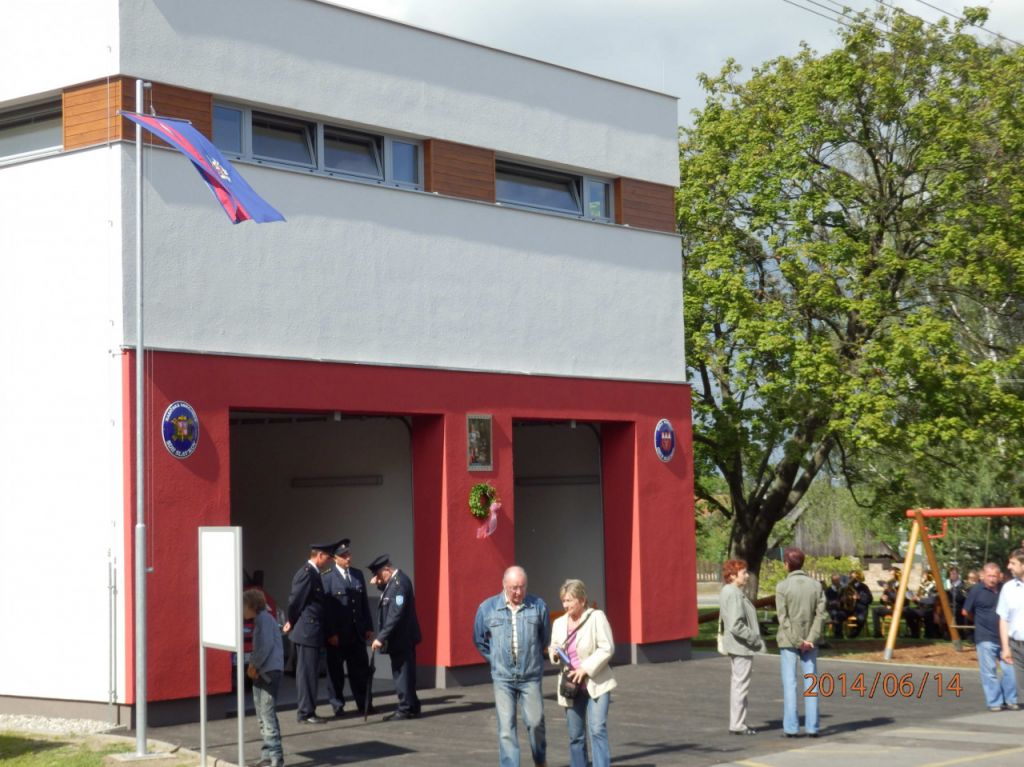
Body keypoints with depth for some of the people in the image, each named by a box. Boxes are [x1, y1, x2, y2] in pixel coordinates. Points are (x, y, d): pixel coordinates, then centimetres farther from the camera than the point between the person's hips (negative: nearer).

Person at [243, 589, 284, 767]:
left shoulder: (264, 618, -12)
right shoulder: (258, 620, 17)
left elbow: (266, 646, -19)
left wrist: (254, 666, -11)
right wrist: (252, 666, 3)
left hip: (269, 672, -10)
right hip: (260, 672, 10)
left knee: (268, 714, -12)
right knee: (262, 716, 13)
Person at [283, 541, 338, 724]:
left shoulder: (313, 573, 14)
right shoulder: (307, 574, -17)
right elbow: (295, 601, -15)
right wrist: (292, 623, 0)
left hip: (311, 632, 10)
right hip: (307, 631, -10)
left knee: (307, 672, 13)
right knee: (307, 672, -5)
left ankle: (305, 710, 20)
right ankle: (306, 713, 0)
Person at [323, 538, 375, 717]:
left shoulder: (358, 574, 10)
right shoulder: (327, 578, -7)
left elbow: (364, 602, 13)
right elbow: (326, 607, -11)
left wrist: (368, 627, 8)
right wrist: (330, 634, -15)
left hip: (357, 633, 5)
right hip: (337, 634, -5)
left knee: (360, 670, 8)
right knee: (336, 671, 4)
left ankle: (363, 703, 16)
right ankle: (338, 705, 14)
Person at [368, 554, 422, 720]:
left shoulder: (400, 582, -21)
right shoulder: (393, 581, 9)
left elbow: (396, 615, -25)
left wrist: (381, 638, -24)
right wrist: (380, 585, 7)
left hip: (402, 638, -10)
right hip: (398, 638, 10)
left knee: (403, 674, -2)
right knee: (401, 674, 14)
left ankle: (407, 709, 4)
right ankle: (408, 707, 21)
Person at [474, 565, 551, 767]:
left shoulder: (538, 606, -3)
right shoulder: (487, 608, -1)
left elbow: (545, 638, 12)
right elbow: (479, 640, 14)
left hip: (530, 677, 0)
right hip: (502, 677, 0)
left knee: (535, 722, 3)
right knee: (506, 727, -3)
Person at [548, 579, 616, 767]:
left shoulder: (596, 617, -5)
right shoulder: (559, 623, 10)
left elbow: (607, 648, -10)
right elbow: (554, 648, 21)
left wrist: (586, 669, -18)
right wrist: (554, 654, -4)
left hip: (596, 684, -5)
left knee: (598, 730, -16)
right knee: (575, 736, 9)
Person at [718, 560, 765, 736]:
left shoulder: (728, 592, 13)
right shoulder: (733, 594, -20)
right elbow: (736, 626, -26)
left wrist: (755, 638, 17)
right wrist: (754, 638, -17)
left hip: (738, 646, 11)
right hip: (742, 645, -11)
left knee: (737, 683, 16)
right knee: (741, 684, -4)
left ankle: (736, 723, 24)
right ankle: (737, 725, 0)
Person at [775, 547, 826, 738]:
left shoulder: (782, 587, -8)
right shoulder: (816, 585, 2)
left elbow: (784, 618, -12)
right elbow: (820, 615, -4)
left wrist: (797, 641, -9)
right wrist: (811, 639, -8)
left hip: (788, 641, -3)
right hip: (810, 642, 3)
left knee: (789, 684, 1)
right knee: (811, 682, 7)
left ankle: (791, 727, 0)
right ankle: (812, 727, 6)